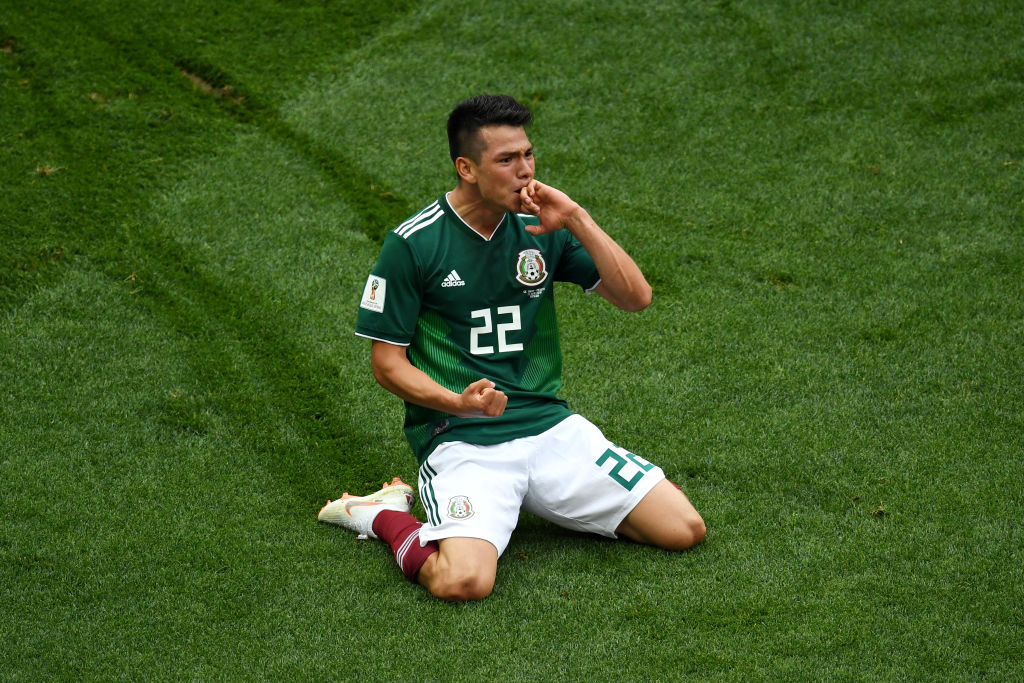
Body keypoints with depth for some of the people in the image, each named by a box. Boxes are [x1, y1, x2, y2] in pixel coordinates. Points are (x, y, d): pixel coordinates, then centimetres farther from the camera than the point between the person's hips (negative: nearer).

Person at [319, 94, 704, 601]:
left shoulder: (542, 228, 6)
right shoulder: (413, 244, -7)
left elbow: (635, 297, -1)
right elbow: (387, 362, -3)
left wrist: (577, 220, -11)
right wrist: (457, 402, -20)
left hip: (549, 424, 5)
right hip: (460, 439, -5)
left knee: (684, 529, -4)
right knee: (464, 581, -32)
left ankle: (536, 499, 16)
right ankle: (384, 514, 1)